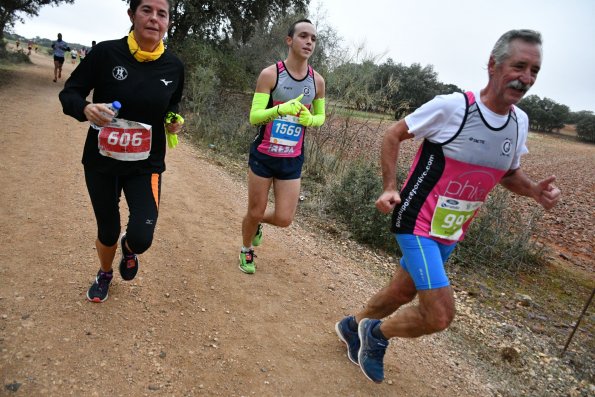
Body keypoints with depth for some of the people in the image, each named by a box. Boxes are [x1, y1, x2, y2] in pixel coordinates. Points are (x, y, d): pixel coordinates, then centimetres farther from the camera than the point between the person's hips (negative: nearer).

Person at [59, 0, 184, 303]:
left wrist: (173, 121, -8)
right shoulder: (106, 52, -12)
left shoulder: (173, 66, -5)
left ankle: (129, 249, 27)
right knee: (107, 232, 13)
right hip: (101, 162, 0)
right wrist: (86, 109, -25)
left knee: (142, 237, -13)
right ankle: (105, 273, 48)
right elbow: (69, 93, -4)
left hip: (146, 165, 1)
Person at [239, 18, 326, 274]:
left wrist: (308, 119, -11)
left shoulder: (317, 81, 0)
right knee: (255, 212, 8)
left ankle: (257, 223, 38)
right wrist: (280, 109, -33)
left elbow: (320, 117, 13)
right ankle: (246, 250, 39)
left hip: (292, 160, 3)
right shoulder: (270, 74, -11)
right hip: (263, 156, -3)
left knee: (283, 219, 2)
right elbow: (254, 117, -14)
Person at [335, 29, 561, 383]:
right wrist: (390, 187, -16)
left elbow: (510, 172, 17)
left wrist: (535, 190, -4)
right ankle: (377, 332, 17)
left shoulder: (520, 122, 2)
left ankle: (354, 325, 47)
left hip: (452, 233, 7)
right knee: (440, 316, -13)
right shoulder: (451, 106, -18)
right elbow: (393, 135, -7)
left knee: (403, 292, 20)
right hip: (418, 223, -7)